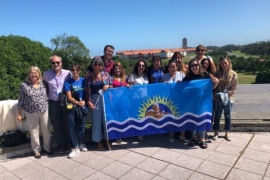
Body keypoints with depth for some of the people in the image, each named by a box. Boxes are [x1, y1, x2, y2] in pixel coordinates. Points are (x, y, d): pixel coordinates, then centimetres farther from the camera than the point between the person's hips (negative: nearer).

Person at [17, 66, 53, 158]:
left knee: (46, 131, 10)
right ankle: (36, 150, 27)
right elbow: (21, 100, -2)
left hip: (44, 112, 2)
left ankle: (47, 148, 29)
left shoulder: (43, 84, 1)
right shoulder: (24, 85, -5)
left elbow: (47, 97, 9)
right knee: (34, 133, 10)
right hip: (31, 113, -2)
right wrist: (19, 114, -1)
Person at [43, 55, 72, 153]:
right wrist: (47, 94, 8)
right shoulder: (46, 74, -1)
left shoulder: (68, 73, -7)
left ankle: (69, 144, 27)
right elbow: (44, 85, 17)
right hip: (53, 103, 2)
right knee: (57, 126, 10)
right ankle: (61, 145, 25)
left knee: (67, 124, 10)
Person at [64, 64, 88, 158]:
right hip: (72, 107, -1)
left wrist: (84, 101, -14)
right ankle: (76, 148, 10)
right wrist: (78, 103, -17)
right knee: (73, 127, 0)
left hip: (83, 106, 1)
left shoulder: (84, 81, 2)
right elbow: (69, 97, -5)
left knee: (82, 126, 10)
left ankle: (81, 144, 29)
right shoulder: (68, 82, -2)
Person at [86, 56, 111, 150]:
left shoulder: (106, 74, 2)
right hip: (95, 100, -1)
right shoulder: (90, 76, -3)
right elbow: (88, 90, -6)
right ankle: (98, 141, 20)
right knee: (96, 120, 7)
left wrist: (108, 86, -12)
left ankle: (107, 139, 26)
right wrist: (89, 101, -13)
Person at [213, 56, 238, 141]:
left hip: (228, 98, 0)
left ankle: (227, 133, 25)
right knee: (217, 115, 9)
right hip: (218, 98, 1)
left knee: (228, 116, 11)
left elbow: (234, 87, -5)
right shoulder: (217, 73, -2)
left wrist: (227, 94, -17)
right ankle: (216, 132, 21)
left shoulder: (233, 74, -5)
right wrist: (217, 94, -13)